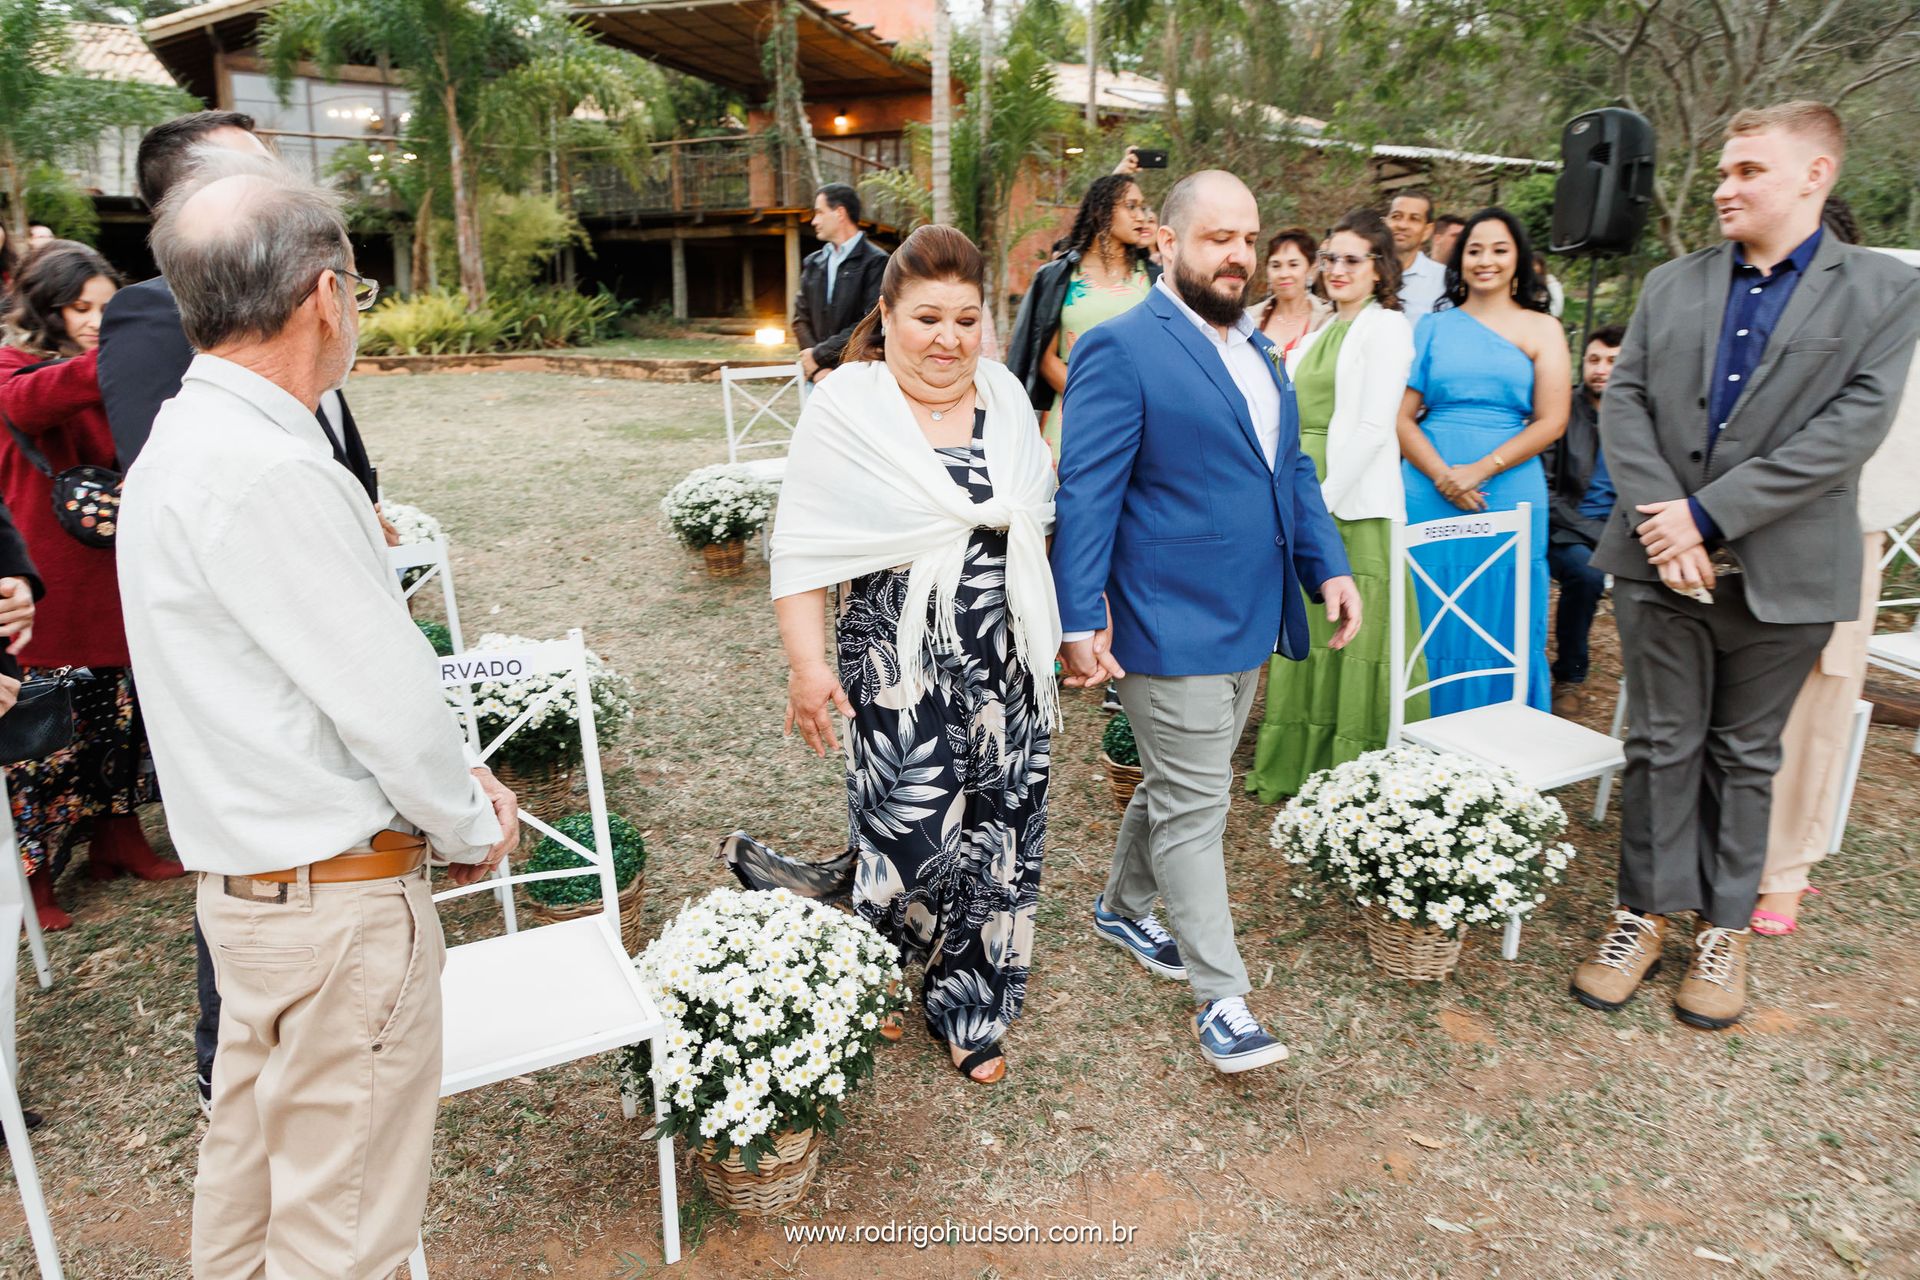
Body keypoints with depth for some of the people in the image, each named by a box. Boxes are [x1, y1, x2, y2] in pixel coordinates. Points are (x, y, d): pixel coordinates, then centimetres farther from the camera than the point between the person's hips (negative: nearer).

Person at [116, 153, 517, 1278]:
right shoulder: (271, 475, -25)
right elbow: (390, 700, -22)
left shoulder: (185, 440, 8)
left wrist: (455, 778, 9)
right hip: (339, 899, -10)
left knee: (254, 1165, 26)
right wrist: (471, 827, -4)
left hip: (247, 878, 10)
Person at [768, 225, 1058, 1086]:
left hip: (1007, 659, 5)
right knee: (913, 835, -4)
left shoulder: (1005, 394, 7)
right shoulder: (846, 407, -7)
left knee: (999, 830, 9)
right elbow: (803, 547, -7)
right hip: (901, 662, -4)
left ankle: (971, 1011, 29)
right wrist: (807, 663, -12)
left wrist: (1049, 637, 10)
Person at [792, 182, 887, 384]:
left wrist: (819, 354, -9)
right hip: (818, 378, 5)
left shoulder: (875, 261, -4)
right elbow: (801, 319, 12)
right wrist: (817, 369, -4)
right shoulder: (813, 263, 15)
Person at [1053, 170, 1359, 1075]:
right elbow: (1085, 494, -16)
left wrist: (1328, 565, 9)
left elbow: (1292, 469, 20)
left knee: (1178, 787, 20)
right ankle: (1221, 998, 11)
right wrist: (1081, 620, -20)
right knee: (1193, 807, 0)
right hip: (1171, 629, -8)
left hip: (1248, 621, 9)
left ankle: (1124, 908, 42)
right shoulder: (1123, 349, -13)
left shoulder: (1258, 350, 14)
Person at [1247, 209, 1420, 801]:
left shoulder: (1386, 327, -3)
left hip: (1356, 505, -7)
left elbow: (1373, 427, -13)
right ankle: (1302, 764, 21)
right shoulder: (1318, 335, 19)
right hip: (1305, 505, 8)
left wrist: (1322, 501, -16)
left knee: (1356, 635, -4)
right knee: (1306, 634, 11)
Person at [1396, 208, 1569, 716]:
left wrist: (1481, 470, -14)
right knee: (1433, 630, 6)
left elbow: (1551, 421, -2)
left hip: (1509, 498, -1)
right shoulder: (1433, 326, 9)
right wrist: (1442, 475, -13)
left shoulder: (1541, 330, 6)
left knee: (1502, 628, 5)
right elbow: (1402, 416, 2)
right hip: (1430, 498, 1)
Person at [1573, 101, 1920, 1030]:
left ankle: (1725, 928, 26)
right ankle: (1648, 912, 24)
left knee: (1745, 754, 11)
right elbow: (1624, 403, 1)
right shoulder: (1671, 285, 9)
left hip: (1780, 572, -2)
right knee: (1661, 745, 10)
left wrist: (1708, 513, -19)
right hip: (1662, 563, 2)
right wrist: (1660, 520, -14)